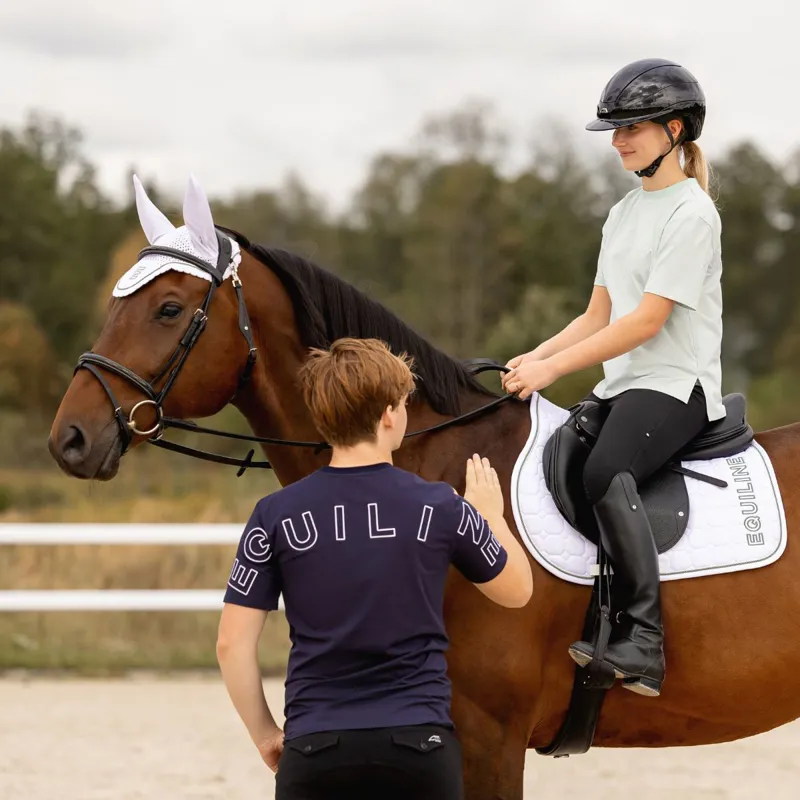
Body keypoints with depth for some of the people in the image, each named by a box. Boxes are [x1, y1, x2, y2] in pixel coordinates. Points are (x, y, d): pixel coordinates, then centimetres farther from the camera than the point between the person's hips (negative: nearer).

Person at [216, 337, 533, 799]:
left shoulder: (277, 515, -3)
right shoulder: (441, 508, -3)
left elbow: (233, 645, -3)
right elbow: (517, 591, 15)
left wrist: (264, 734, 11)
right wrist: (491, 515, 32)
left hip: (315, 749, 0)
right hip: (420, 747, 0)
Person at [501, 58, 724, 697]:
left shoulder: (691, 214, -10)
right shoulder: (624, 214, 18)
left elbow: (646, 321, -17)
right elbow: (598, 315, 18)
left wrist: (553, 368, -19)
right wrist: (533, 358, 1)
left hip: (676, 386, -10)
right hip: (621, 385, 10)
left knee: (605, 471, -34)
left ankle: (643, 642, -35)